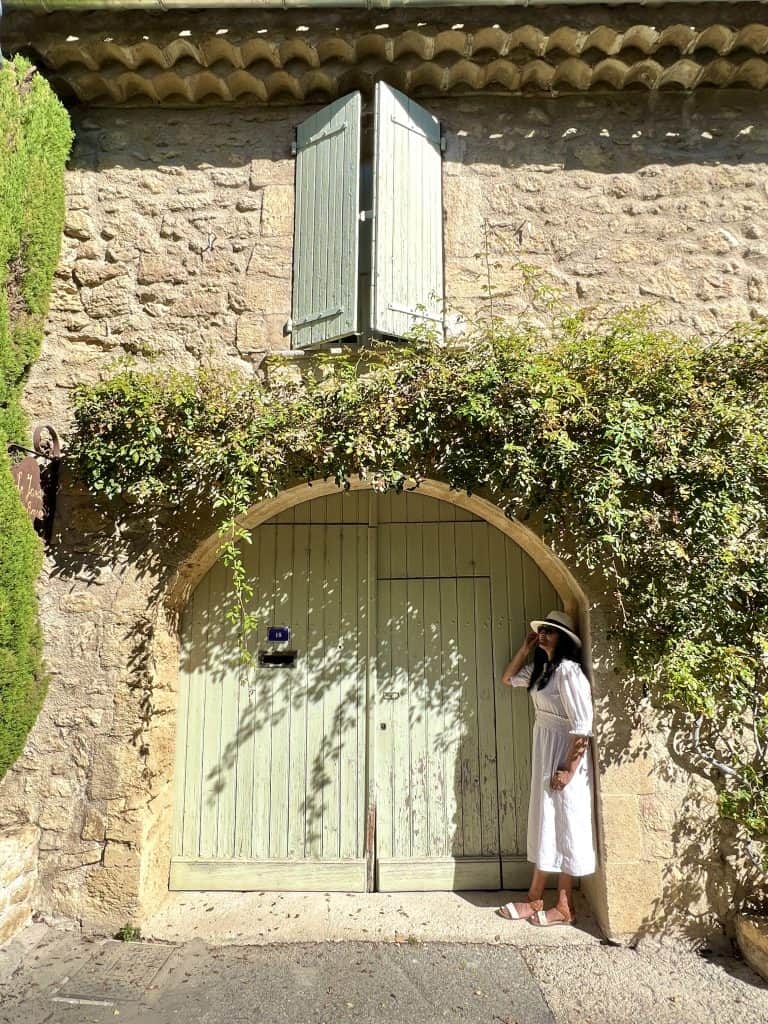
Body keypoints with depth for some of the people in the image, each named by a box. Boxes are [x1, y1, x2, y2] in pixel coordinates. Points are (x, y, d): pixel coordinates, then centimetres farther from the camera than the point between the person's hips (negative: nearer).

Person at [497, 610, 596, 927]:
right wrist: (526, 647, 10)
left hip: (564, 752, -9)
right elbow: (508, 678, 21)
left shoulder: (568, 671, -19)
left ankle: (564, 907, 16)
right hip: (543, 748, 9)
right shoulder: (540, 667, 8)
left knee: (563, 825, 2)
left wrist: (569, 769, -20)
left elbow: (582, 726, -21)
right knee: (545, 822, 13)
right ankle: (535, 900, 23)